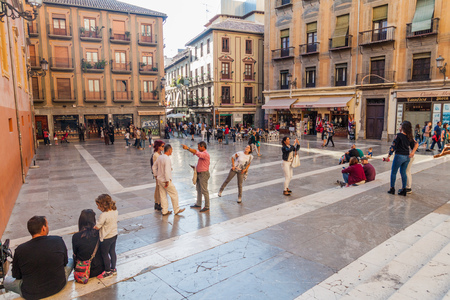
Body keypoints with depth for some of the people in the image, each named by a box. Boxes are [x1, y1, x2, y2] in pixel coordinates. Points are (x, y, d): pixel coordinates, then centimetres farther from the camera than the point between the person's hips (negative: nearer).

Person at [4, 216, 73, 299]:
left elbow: (16, 276, -2)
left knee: (6, 281, 25)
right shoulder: (58, 241, -16)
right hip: (59, 287, 1)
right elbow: (65, 262, 0)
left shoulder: (20, 250, -17)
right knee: (71, 261, 25)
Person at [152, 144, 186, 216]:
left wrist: (156, 176, 21)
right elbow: (167, 171, -27)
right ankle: (176, 210, 16)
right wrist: (167, 181, -20)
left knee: (163, 196, 14)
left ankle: (164, 211, 22)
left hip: (159, 179, 8)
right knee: (174, 194, 6)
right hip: (165, 180, -8)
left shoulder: (159, 157, 5)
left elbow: (154, 167, 15)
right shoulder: (167, 159, -21)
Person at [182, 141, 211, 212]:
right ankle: (198, 204, 31)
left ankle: (207, 207, 5)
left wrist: (187, 148, -36)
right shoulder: (202, 153, 11)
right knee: (199, 190, 18)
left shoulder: (205, 154, -21)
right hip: (199, 174, 10)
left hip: (203, 174, -10)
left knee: (204, 190, -4)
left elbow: (196, 152, -35)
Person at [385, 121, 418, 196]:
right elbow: (415, 144, 10)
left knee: (393, 172, 6)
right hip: (407, 156, 6)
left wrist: (389, 156, -8)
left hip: (399, 156, -6)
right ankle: (404, 190, 16)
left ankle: (392, 189, 10)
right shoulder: (409, 137, 6)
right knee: (403, 172, 13)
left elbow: (393, 146, -13)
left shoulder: (399, 135, -13)